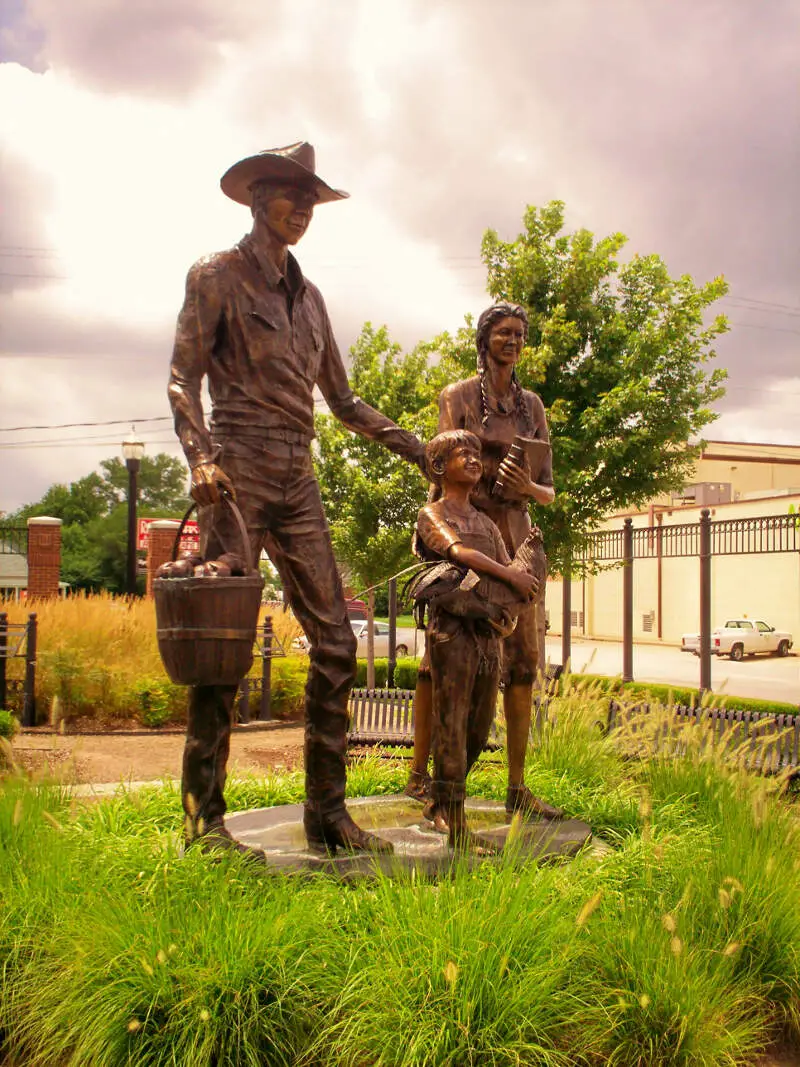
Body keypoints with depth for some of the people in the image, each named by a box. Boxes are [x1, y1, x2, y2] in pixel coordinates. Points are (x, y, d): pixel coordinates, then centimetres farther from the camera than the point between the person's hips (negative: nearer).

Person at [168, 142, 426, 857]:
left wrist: (420, 451, 16)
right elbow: (184, 378, -3)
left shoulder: (309, 296, 21)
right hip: (239, 469, -6)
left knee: (335, 639, -2)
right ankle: (204, 816, 2)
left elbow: (343, 400, 22)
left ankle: (326, 810, 6)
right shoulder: (217, 276, 6)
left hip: (298, 480, 6)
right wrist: (201, 455, -20)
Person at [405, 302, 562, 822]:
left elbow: (549, 490, 13)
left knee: (522, 659, 0)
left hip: (515, 535, 5)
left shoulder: (532, 404, 15)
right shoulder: (457, 397, 3)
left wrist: (528, 487, -10)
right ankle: (419, 772, 8)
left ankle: (517, 785, 5)